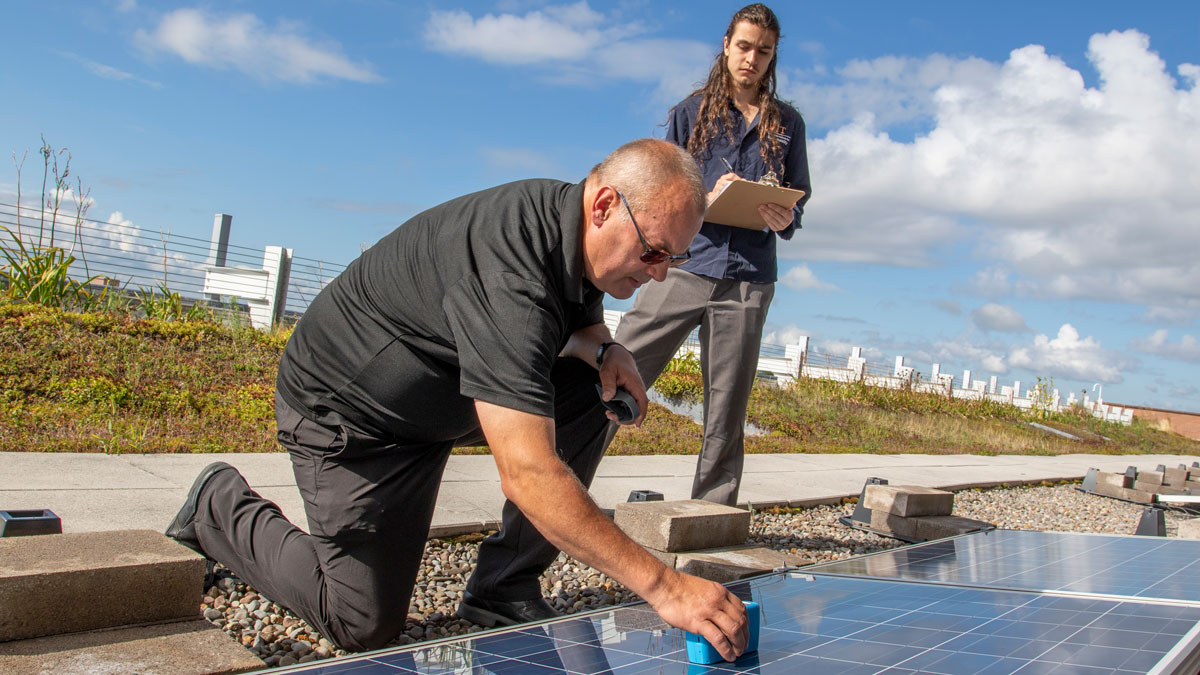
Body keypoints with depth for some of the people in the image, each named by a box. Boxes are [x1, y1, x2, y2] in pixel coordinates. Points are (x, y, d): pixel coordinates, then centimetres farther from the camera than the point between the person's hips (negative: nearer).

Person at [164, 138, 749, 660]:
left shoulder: (568, 215, -9)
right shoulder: (507, 275, -38)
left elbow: (583, 318, 15)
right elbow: (527, 472, -45)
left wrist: (599, 348, -11)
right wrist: (661, 585, -43)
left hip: (445, 391, 9)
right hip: (345, 409, -8)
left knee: (587, 395, -9)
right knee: (365, 625, -3)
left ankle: (504, 588, -2)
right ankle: (220, 505, 18)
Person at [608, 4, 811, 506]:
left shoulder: (787, 124, 14)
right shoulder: (693, 111, 11)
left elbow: (798, 199, 16)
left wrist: (784, 219, -8)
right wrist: (709, 198, -13)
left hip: (747, 280, 1)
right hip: (683, 264, -1)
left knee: (726, 412, 4)